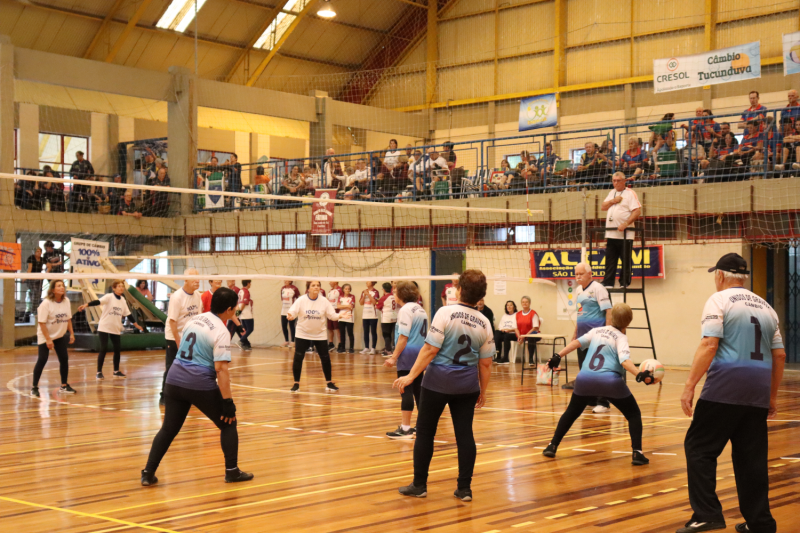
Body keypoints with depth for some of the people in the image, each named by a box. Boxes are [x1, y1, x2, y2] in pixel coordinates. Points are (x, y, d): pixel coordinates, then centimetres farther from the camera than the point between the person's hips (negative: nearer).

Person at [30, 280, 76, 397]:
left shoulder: (66, 301, -3)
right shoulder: (46, 303, -20)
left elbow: (68, 319, 8)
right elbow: (41, 322, -20)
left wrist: (71, 333, 4)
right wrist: (48, 339, -22)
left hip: (60, 336, 6)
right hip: (45, 336, -5)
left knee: (64, 359, 3)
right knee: (42, 360, -8)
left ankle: (64, 385, 16)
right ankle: (34, 387, 2)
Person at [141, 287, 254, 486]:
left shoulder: (194, 319, 11)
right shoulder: (221, 332, -11)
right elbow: (221, 368, -18)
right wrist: (228, 401, -17)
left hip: (175, 380, 6)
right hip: (201, 385, -6)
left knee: (168, 429, 13)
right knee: (228, 423, 12)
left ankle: (148, 474, 8)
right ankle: (232, 471, 12)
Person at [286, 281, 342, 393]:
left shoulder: (324, 301, -5)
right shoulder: (301, 300, -9)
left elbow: (332, 315, -3)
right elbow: (292, 312, -15)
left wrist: (340, 316, -22)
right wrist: (290, 316, -37)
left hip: (319, 335, 1)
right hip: (303, 334, -1)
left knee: (326, 359, 0)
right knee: (298, 358, -8)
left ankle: (329, 383, 16)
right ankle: (296, 384, 6)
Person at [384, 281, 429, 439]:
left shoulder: (406, 310, -11)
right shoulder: (421, 310, 16)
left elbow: (403, 336, -17)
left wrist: (394, 357, -16)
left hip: (408, 355, -9)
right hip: (421, 354, 9)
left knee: (406, 390, -6)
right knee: (418, 389, 13)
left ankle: (405, 428, -6)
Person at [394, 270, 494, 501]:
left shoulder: (445, 313, -12)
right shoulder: (484, 323, 1)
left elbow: (430, 349, -16)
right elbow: (485, 364, 5)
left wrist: (411, 375, -10)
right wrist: (483, 391, 16)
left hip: (438, 381, -4)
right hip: (467, 385, 4)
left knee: (425, 432, 8)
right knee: (465, 434, 8)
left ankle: (419, 485, 15)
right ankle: (465, 489, 10)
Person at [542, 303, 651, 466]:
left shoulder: (597, 331, 19)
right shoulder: (620, 337, 6)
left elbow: (578, 342, 7)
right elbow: (624, 361, -12)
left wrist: (558, 356, 7)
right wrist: (640, 375, -22)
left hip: (585, 378, 4)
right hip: (610, 381, -4)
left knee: (571, 412, 25)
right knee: (634, 414, 12)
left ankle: (552, 446, 23)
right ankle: (637, 454, 1)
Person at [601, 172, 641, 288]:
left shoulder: (630, 193, -4)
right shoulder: (612, 193, 18)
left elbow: (637, 211, -12)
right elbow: (603, 207, 16)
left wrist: (625, 224, -22)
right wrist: (612, 201, -2)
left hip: (625, 235, -6)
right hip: (611, 234, 6)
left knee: (626, 260, -2)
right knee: (610, 261, 7)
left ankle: (624, 284, 3)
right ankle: (608, 284, 10)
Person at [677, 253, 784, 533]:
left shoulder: (719, 300, -1)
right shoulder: (765, 306, 18)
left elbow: (709, 345, -13)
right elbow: (779, 355, 16)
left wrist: (689, 385, -14)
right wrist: (772, 396, 23)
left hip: (725, 388, -6)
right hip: (758, 392, 6)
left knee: (699, 448, 1)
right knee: (752, 456, 12)